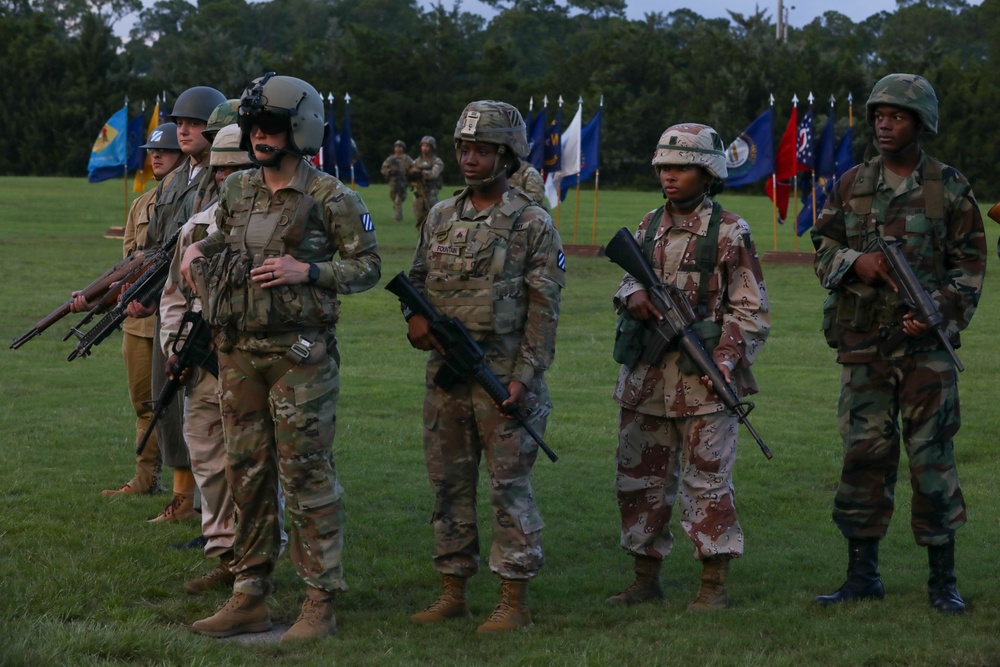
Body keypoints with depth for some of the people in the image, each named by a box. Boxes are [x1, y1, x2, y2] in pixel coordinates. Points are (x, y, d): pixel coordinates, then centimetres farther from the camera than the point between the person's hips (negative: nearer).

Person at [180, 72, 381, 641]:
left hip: (300, 354, -6)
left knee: (308, 476, -4)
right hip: (239, 352, 6)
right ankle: (251, 599, 18)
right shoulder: (237, 191, 10)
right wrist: (200, 250, 6)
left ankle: (321, 604, 2)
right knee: (248, 472, 10)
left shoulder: (331, 199, -9)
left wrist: (307, 272, -18)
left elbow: (369, 265, -6)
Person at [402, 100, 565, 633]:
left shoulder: (532, 224, -6)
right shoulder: (440, 217, 10)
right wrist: (415, 317, -4)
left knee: (509, 486, -1)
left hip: (504, 375, -6)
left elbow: (543, 308, -8)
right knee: (449, 484, 10)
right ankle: (452, 593, 19)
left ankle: (514, 601, 4)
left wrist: (524, 376, -15)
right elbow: (417, 279, 18)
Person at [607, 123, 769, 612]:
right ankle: (646, 579, 21)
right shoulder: (649, 227, 11)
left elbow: (751, 311, -4)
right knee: (639, 480, 10)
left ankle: (714, 587, 7)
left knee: (707, 481, -1)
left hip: (704, 381, -6)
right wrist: (633, 295, -5)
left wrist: (724, 361, -16)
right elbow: (628, 281, 19)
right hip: (645, 379, 6)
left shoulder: (729, 232, -4)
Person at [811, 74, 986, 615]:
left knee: (932, 454, -2)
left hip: (926, 341, -3)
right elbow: (824, 248, 12)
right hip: (863, 341, 3)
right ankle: (863, 575, 13)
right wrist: (855, 261, -10)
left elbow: (970, 263, 1)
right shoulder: (852, 184, 9)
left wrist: (937, 311, -14)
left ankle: (942, 580, 6)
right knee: (864, 454, 4)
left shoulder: (949, 187, 1)